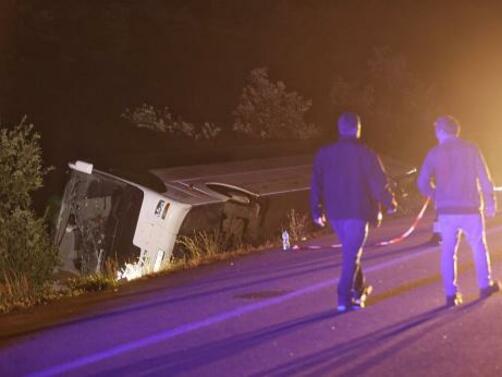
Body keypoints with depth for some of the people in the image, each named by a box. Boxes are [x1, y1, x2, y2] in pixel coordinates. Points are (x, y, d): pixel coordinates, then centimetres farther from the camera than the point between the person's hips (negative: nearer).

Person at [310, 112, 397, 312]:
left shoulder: (324, 154, 4)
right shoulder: (365, 154, -9)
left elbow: (316, 184, 5)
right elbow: (379, 182, -8)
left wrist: (316, 211, 11)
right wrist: (390, 203, 7)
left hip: (335, 212, 5)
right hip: (358, 212, -5)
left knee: (350, 251, 22)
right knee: (352, 254, -1)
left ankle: (359, 288, 32)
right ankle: (345, 297, -7)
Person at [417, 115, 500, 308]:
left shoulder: (434, 153, 0)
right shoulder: (470, 149, -2)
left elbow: (423, 183, -3)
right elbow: (484, 178, -3)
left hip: (446, 210, 0)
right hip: (470, 208, 0)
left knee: (448, 252, 8)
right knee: (479, 247, 17)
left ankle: (451, 294, 4)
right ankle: (485, 285, 24)